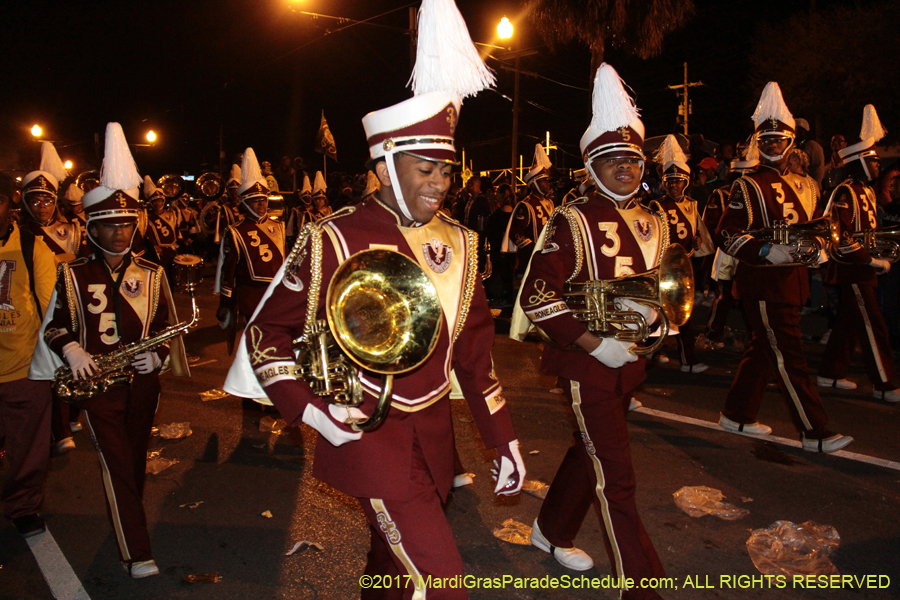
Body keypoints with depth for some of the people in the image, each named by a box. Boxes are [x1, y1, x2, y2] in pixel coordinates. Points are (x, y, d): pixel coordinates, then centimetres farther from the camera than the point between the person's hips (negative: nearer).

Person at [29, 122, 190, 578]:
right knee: (115, 462, -5)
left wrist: (158, 355, -11)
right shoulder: (73, 274, -1)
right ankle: (137, 553, 0)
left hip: (143, 381, 3)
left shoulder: (152, 274, 4)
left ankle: (127, 515, 44)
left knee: (136, 457, 18)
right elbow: (55, 325, 3)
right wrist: (72, 350, -17)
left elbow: (167, 325, 7)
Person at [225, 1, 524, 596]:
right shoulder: (333, 241, -12)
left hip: (434, 432, 6)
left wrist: (504, 439, 9)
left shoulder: (460, 243, 4)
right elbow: (266, 334, -5)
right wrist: (312, 409, -18)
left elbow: (476, 349, 9)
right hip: (367, 432, -5)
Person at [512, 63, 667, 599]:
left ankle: (552, 531, 45)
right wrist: (597, 345, -20)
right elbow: (537, 297, -18)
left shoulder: (653, 223, 8)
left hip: (630, 360, 8)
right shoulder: (572, 223, -13)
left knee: (590, 452, 22)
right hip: (587, 363, -7)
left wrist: (652, 309, -5)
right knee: (615, 478, -3)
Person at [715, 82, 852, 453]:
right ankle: (814, 432, 1)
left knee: (762, 350, 15)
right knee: (788, 357, -5)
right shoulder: (747, 187, -7)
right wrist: (766, 251, -25)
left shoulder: (800, 184, 16)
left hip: (789, 283, 8)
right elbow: (726, 235, -14)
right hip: (763, 285, -8)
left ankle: (737, 415, 27)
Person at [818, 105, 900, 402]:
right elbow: (841, 236, -23)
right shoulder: (845, 194, -16)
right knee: (872, 326, -6)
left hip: (861, 269, 10)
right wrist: (873, 261, -20)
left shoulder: (866, 191, 15)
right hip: (852, 269, -10)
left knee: (849, 322, 14)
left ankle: (831, 374, 23)